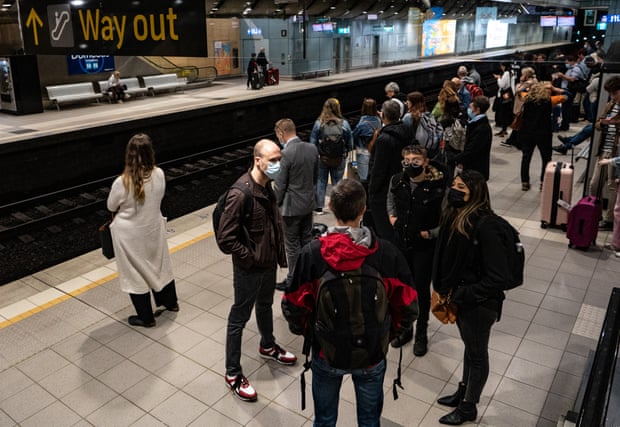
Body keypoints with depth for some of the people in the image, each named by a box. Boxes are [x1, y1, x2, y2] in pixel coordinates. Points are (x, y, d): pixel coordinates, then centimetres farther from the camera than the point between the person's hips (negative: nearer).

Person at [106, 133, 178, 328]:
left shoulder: (122, 182, -26)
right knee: (158, 265, 25)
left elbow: (111, 206, -7)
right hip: (153, 228, 4)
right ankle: (170, 302, 45)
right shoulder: (159, 175, -16)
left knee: (136, 272, 14)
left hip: (130, 235, -4)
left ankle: (146, 317, 28)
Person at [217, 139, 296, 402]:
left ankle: (267, 346, 54)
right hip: (249, 269, -8)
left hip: (269, 263, 8)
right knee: (239, 318, 8)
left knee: (265, 305, 28)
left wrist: (279, 254, 9)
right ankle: (233, 374, 25)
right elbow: (225, 239, -28)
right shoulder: (240, 194, -29)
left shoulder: (269, 186, -2)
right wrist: (250, 258, -19)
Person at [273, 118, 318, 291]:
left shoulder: (286, 154, -23)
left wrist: (275, 205, -4)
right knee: (306, 240, 20)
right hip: (308, 203, 7)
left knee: (292, 245, 7)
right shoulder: (312, 149, -2)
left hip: (291, 206, -7)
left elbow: (280, 185, -17)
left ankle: (293, 280, 19)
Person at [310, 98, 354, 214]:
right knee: (337, 182, 13)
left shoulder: (318, 123, -12)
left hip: (322, 158, 0)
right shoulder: (344, 124, -11)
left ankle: (319, 207, 19)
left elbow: (312, 142, -6)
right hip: (340, 159, 0)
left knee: (320, 181, 13)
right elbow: (350, 144, -4)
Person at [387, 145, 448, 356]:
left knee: (421, 289, 7)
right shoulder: (397, 180, -5)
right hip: (402, 242, 4)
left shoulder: (438, 186, -21)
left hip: (425, 246, -4)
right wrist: (392, 215, 5)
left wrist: (431, 233, -17)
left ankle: (421, 334, 28)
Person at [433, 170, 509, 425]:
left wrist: (462, 295, -20)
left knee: (477, 353, 15)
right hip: (460, 298, 7)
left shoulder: (484, 227, -29)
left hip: (479, 304, -7)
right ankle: (463, 392, 48)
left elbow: (499, 276, -26)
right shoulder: (452, 217, -6)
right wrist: (442, 289, 3)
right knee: (469, 347, 26)